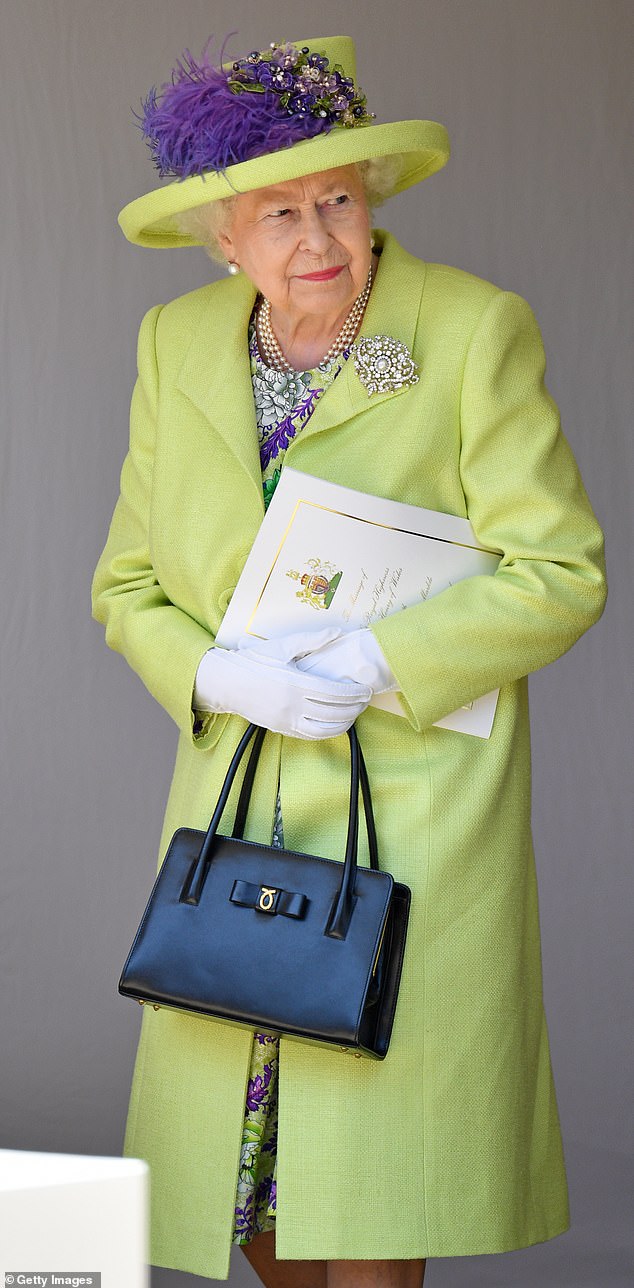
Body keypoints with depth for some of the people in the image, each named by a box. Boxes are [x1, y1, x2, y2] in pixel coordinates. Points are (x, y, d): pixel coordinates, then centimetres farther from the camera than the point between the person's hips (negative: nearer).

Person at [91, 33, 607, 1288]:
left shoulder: (475, 330, -9)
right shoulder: (178, 345, 4)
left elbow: (558, 573, -9)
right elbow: (129, 584, 8)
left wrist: (376, 662, -19)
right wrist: (219, 679, -12)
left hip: (417, 802, -4)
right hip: (239, 800, 4)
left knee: (374, 1175, -1)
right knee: (238, 1135, 11)